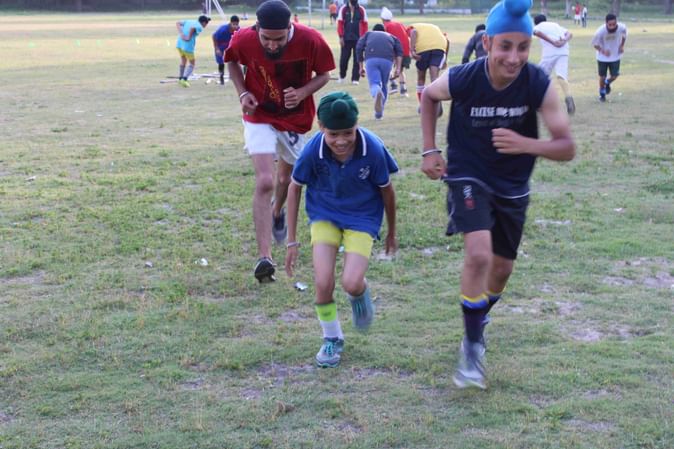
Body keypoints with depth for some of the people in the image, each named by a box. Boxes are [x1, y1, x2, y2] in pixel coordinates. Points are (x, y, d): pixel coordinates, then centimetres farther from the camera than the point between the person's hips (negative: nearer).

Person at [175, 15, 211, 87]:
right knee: (192, 63, 12)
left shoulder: (189, 21, 19)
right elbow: (192, 28, -23)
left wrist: (181, 34, -1)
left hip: (179, 44, 6)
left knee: (183, 60, 28)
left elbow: (178, 23, 8)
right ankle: (184, 79, -1)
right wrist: (189, 38, -14)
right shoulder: (199, 27, -2)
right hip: (188, 46, -6)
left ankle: (180, 78, 35)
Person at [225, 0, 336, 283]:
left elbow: (324, 74, -6)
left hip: (296, 117, 2)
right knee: (264, 182, -17)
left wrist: (303, 92, -25)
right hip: (259, 117, -2)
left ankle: (277, 211, 57)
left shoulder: (310, 41, -23)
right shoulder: (244, 40, -22)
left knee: (287, 176, 20)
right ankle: (264, 257, -18)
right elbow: (232, 61, 2)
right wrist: (242, 92, -13)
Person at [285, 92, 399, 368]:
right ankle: (332, 339, 14)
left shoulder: (373, 149, -25)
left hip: (362, 218, -1)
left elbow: (386, 191, -6)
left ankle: (359, 293, 20)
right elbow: (294, 188, -4)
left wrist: (391, 234, 8)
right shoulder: (313, 150, -23)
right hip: (324, 214, 1)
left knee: (352, 283, -20)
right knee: (323, 283, -13)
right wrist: (292, 240, -2)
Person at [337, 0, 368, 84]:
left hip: (358, 39, 0)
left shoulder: (361, 10, 0)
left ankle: (355, 79, 7)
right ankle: (342, 76, 26)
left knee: (357, 59, 1)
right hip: (346, 38, 0)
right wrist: (341, 37, -6)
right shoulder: (343, 9, 0)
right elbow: (340, 23, 0)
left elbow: (364, 25, 3)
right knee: (344, 58, 5)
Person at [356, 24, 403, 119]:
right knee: (384, 85, 20)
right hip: (387, 59, 1)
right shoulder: (390, 36, 34)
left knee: (374, 84, -6)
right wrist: (398, 69, 5)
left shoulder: (368, 34, 33)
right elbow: (399, 51, 13)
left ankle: (377, 93, -43)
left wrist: (361, 67, 20)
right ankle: (379, 112, 20)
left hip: (371, 59, -1)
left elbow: (359, 48, 15)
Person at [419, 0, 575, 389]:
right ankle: (472, 346, -8)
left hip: (512, 186, 3)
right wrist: (430, 150, -4)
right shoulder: (462, 79, -24)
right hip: (468, 177, -3)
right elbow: (429, 96, 0)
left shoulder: (539, 86, -23)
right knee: (479, 253, -25)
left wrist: (527, 145, -42)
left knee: (502, 267, 17)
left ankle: (480, 318, 50)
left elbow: (567, 148, -23)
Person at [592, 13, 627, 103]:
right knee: (602, 77, 6)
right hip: (602, 57, -2)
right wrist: (603, 51, -29)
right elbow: (594, 43, -14)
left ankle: (608, 83, 38)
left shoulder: (622, 28, -24)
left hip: (616, 56, 2)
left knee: (614, 76, 1)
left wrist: (622, 46, -6)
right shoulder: (600, 31, -30)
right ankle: (602, 94, 33)